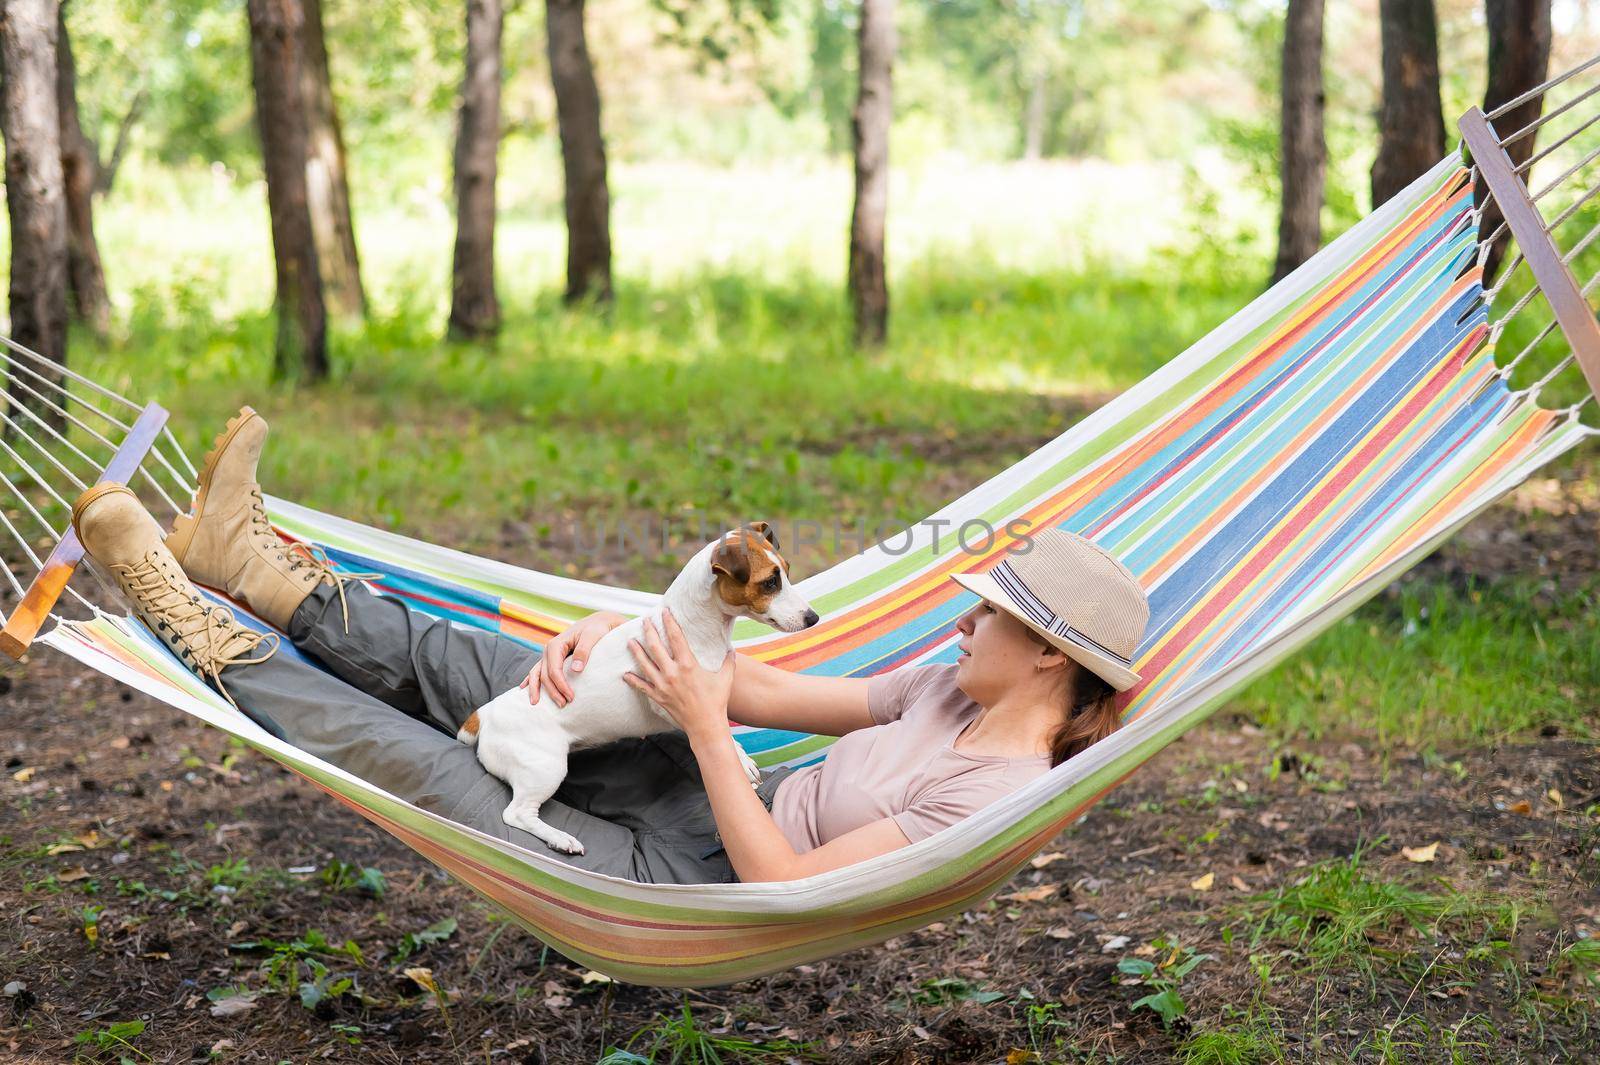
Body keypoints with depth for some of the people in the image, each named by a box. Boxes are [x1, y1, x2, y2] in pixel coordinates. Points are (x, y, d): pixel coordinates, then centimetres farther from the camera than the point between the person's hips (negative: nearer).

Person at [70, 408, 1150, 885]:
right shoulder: (956, 694, 4)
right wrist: (617, 632, -9)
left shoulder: (997, 790, -26)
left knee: (433, 770, -13)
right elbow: (773, 692, 4)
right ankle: (270, 577, 12)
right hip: (718, 819, 8)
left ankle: (215, 646, 0)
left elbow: (782, 888, -28)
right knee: (471, 665, 0)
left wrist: (705, 724, -23)